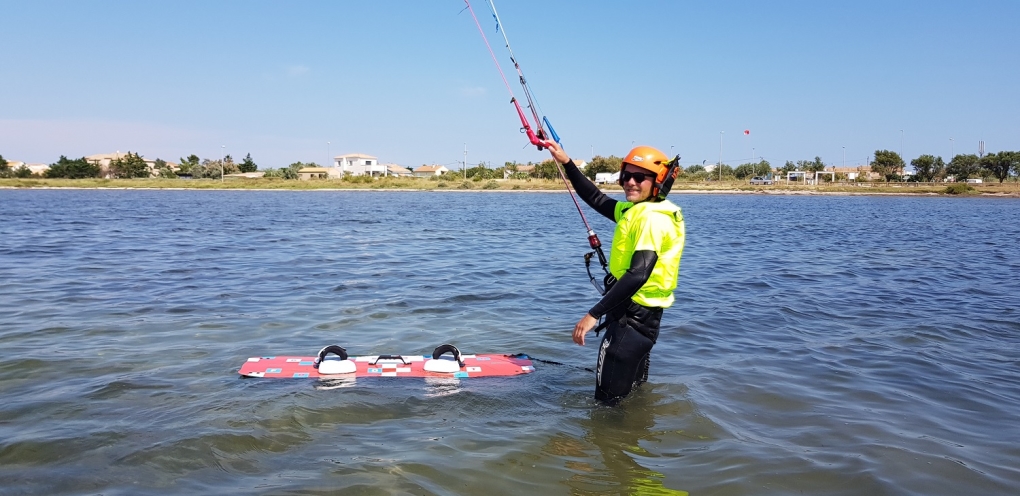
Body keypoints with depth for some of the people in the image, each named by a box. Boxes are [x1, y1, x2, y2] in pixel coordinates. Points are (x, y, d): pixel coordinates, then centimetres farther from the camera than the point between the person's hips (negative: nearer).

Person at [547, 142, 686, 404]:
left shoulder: (652, 218, -20)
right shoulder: (636, 210, 11)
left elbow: (638, 274, -30)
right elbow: (597, 199, 21)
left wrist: (594, 314, -31)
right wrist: (567, 163, 16)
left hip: (634, 316, -11)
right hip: (642, 314, 11)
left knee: (608, 398, -6)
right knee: (636, 390, 25)